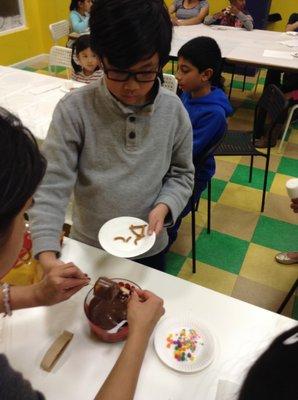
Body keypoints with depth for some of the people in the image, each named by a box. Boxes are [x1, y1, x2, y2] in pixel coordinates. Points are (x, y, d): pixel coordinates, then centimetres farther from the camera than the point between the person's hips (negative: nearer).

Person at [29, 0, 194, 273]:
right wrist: (46, 254, -31)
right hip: (89, 250, -1)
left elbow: (182, 174, -1)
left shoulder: (173, 110, -12)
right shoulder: (75, 109, -20)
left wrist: (164, 206, -20)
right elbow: (51, 184, -21)